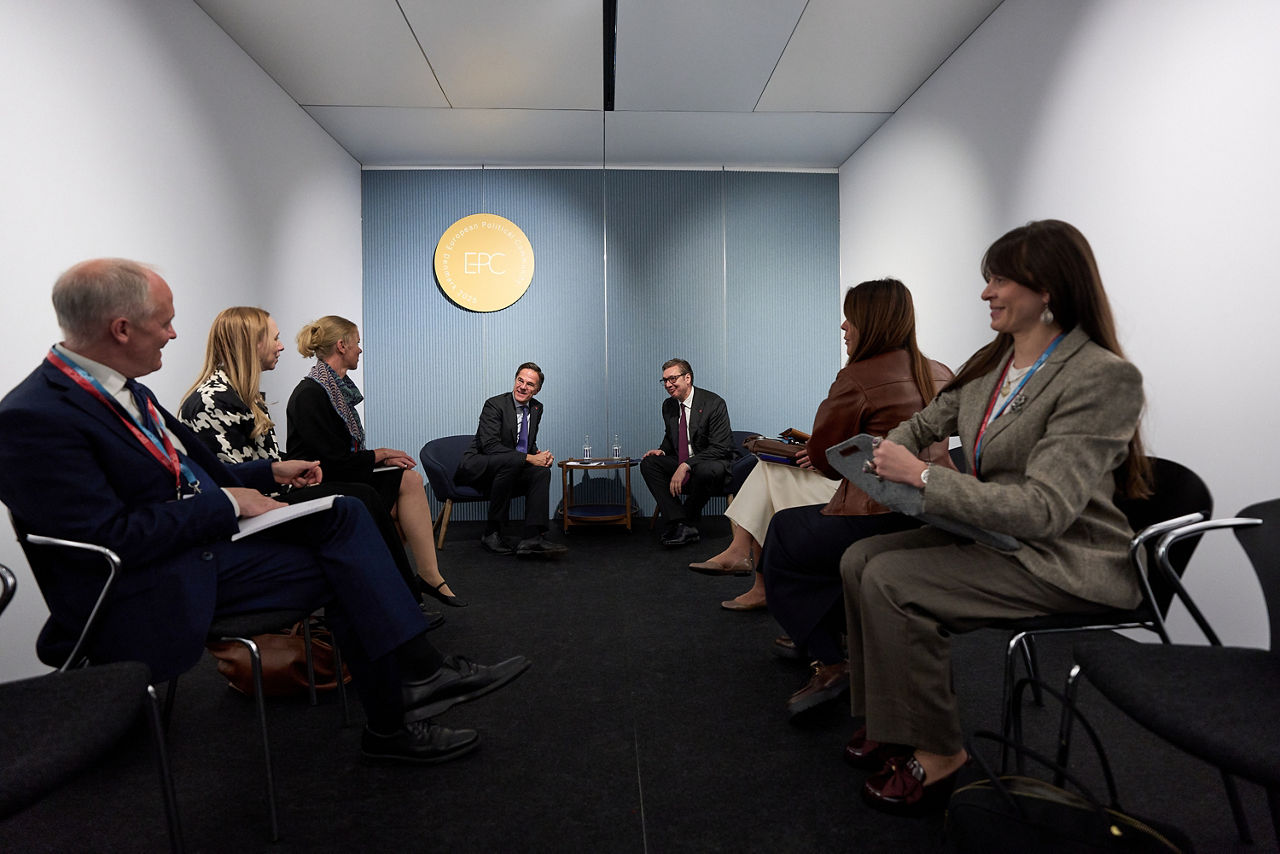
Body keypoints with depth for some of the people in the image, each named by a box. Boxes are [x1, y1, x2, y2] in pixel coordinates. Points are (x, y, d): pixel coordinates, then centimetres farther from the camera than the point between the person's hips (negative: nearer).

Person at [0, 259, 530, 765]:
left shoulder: (123, 390, 10)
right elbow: (111, 537, -25)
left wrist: (272, 471, 9)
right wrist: (226, 503, -16)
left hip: (207, 533, 9)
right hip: (157, 593, -9)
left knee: (344, 515, -7)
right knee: (345, 570, -15)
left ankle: (418, 672, -8)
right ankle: (391, 727, 1)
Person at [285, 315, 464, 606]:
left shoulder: (337, 387, 12)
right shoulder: (310, 394, -17)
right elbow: (335, 462, -21)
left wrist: (383, 458, -4)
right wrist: (380, 455, -9)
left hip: (342, 478, 9)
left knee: (410, 479, -11)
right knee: (409, 481, -18)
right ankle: (430, 577, -10)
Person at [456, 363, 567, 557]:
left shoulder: (537, 408, 8)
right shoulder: (494, 404, -14)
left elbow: (530, 445, 17)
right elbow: (490, 446, -23)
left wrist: (541, 455, -8)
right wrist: (529, 458, -28)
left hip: (510, 472, 7)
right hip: (475, 470, -7)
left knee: (542, 471, -19)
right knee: (511, 460, -35)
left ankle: (532, 537, -27)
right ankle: (492, 533, -27)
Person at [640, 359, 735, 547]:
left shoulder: (714, 403, -14)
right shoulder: (668, 405, 6)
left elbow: (720, 447, -20)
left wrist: (686, 465, -29)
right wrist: (662, 451, -4)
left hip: (712, 464, -6)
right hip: (680, 466, 6)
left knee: (706, 470, -39)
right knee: (648, 463, -17)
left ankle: (688, 521, -14)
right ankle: (681, 524, -25)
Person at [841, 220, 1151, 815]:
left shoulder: (1103, 377, -20)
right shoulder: (993, 361, 5)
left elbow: (1046, 509, -27)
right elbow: (926, 421, 19)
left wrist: (922, 477, -28)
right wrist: (890, 452, -4)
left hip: (1060, 563, -8)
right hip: (989, 533, 8)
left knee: (890, 582, -22)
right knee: (859, 559, -6)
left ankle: (937, 754, -3)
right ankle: (888, 721, 8)